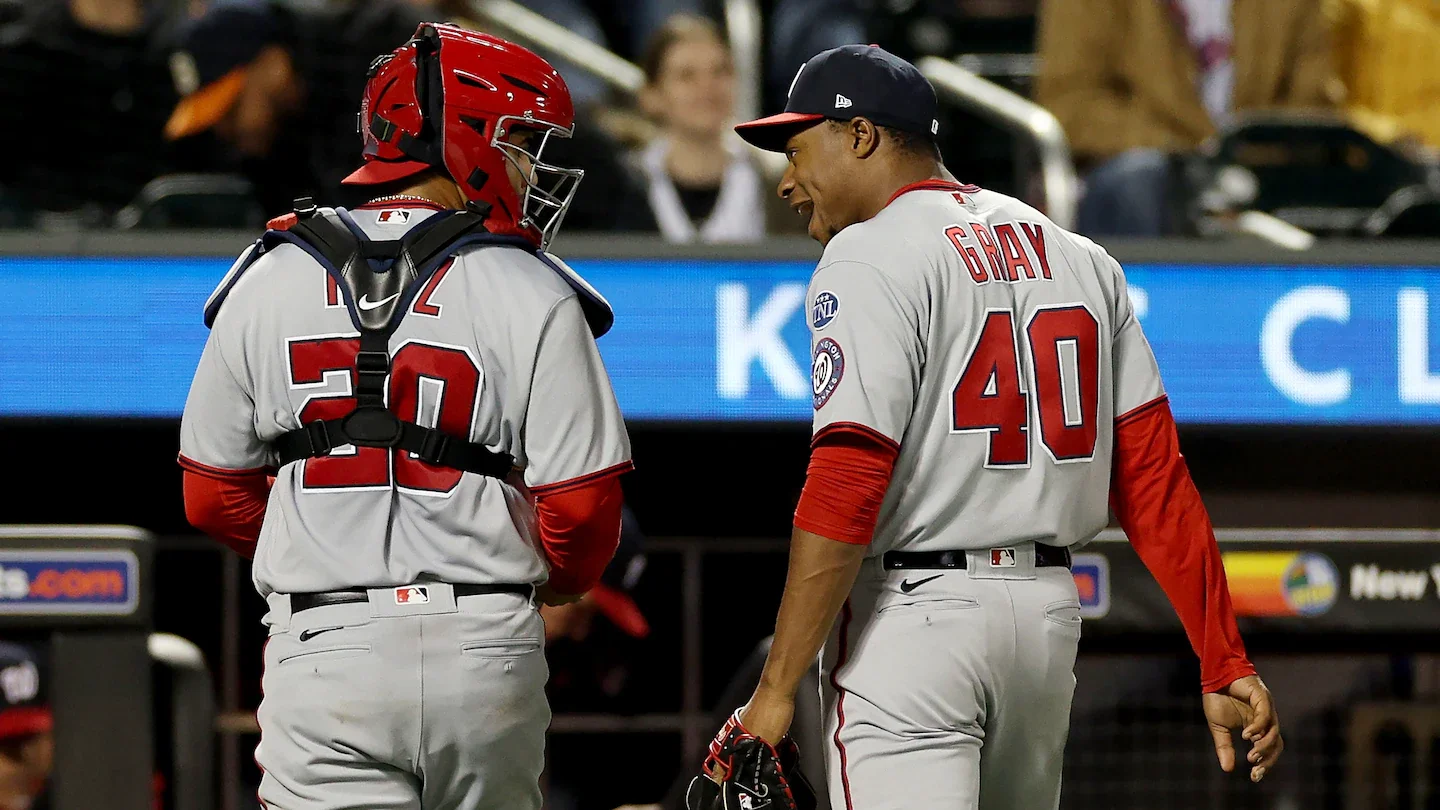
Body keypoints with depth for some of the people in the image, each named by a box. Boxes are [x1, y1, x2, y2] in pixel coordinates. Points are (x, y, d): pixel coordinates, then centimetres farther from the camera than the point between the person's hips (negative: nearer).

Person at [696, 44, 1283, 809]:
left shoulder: (870, 260, -8)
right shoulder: (1078, 258, 14)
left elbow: (846, 488, -18)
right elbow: (1153, 477, 8)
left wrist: (776, 691, -18)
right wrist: (1223, 662, 5)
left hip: (913, 615, -7)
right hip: (1051, 611, 7)